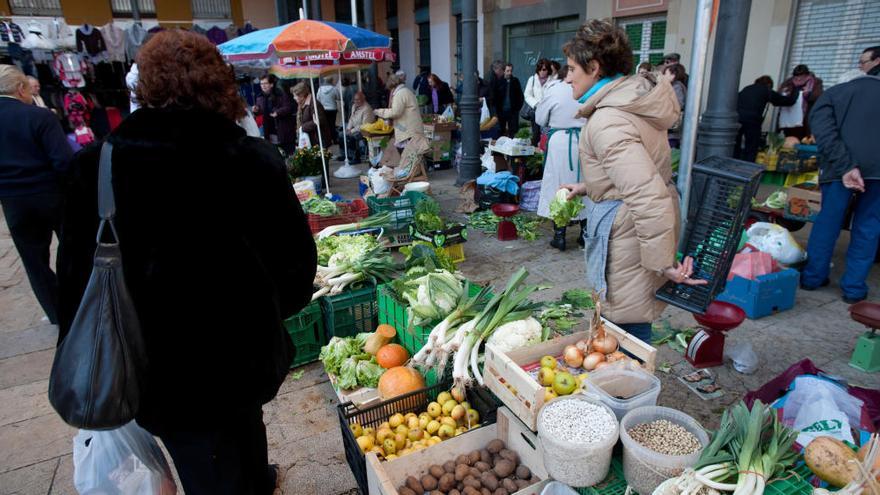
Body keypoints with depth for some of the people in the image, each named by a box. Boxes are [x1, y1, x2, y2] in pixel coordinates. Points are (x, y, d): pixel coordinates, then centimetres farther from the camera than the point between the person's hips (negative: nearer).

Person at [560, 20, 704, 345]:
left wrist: (664, 264, -24)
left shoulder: (606, 122, -22)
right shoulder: (633, 101, 10)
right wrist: (586, 187, 20)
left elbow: (650, 198, -29)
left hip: (628, 240, -10)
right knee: (634, 331, 21)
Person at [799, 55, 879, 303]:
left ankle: (812, 277, 21)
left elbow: (824, 132, -4)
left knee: (827, 222, 13)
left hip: (841, 168, -1)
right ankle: (854, 288, 13)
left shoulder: (834, 93, 15)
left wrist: (846, 166, -10)